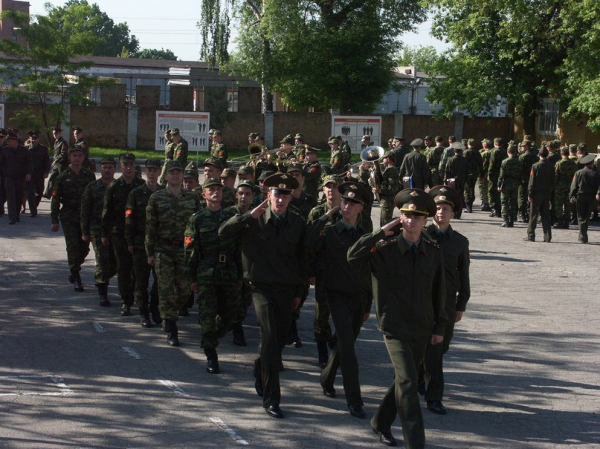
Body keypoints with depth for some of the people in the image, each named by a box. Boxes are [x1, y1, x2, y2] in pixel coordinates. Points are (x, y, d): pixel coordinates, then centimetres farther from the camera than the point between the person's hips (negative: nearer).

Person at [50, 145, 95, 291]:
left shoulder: (89, 176, 6)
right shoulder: (63, 177, -1)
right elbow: (55, 199, 0)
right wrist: (54, 220, -3)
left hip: (86, 217, 3)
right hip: (69, 217, -3)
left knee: (84, 248, 4)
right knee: (73, 246, -8)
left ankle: (73, 269, 31)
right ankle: (76, 279, 0)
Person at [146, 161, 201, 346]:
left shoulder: (193, 198, 6)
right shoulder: (156, 198, 1)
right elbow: (150, 227, 2)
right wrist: (150, 253, -1)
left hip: (185, 249, 2)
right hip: (164, 251, -2)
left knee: (185, 290, 5)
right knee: (166, 290, -4)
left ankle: (169, 314, 33)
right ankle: (171, 331, 1)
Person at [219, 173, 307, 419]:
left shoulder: (297, 222, 2)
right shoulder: (255, 219, -6)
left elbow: (301, 257, 10)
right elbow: (223, 231, -16)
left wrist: (299, 291, 11)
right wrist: (250, 216, -23)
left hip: (287, 288, 4)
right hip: (262, 286, -4)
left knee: (281, 338, 12)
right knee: (270, 337, -15)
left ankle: (261, 370, 44)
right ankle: (270, 398, -11)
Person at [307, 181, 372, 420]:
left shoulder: (366, 236, 9)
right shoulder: (329, 232, -2)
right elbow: (310, 242, -25)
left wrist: (368, 304, 15)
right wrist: (327, 216, -18)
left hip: (360, 298, 4)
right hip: (339, 295, -4)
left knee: (345, 343, 15)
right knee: (347, 345, -13)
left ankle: (327, 380, 38)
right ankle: (354, 400, -14)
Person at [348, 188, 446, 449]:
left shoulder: (433, 252, 2)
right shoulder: (384, 250, -9)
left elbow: (439, 291, 10)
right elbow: (353, 258, -25)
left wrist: (439, 326, 11)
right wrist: (381, 233, -22)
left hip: (422, 329, 5)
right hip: (395, 327, -5)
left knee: (404, 379, 16)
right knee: (408, 382, -15)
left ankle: (381, 423, 38)